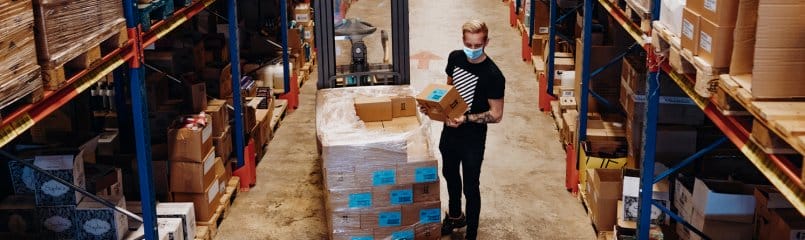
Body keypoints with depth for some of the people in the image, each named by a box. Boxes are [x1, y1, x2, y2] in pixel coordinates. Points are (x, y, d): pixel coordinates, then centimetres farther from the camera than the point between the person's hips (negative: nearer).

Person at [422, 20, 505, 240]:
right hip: (450, 131, 7)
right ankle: (455, 216, 51)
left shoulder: (493, 75, -24)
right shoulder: (455, 58, -6)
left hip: (473, 139, -7)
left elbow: (496, 115, -20)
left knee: (471, 187, 6)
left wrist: (466, 119, -31)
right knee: (450, 175, 26)